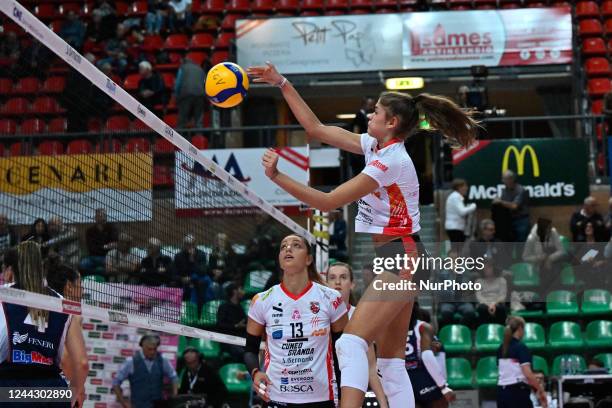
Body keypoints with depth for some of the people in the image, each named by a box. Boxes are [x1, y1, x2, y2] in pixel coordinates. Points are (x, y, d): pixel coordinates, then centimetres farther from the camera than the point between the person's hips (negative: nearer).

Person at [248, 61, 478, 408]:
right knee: (391, 360, 7)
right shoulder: (375, 146, 8)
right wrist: (282, 83, 9)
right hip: (398, 259, 10)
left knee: (352, 342, -22)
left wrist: (277, 176, -20)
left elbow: (328, 202, -19)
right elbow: (316, 128, 12)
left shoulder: (390, 161, -18)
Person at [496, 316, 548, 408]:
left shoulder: (501, 349, 12)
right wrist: (541, 390, -10)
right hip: (518, 392, -7)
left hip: (502, 392, 7)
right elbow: (528, 374, -18)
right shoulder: (521, 347, -10)